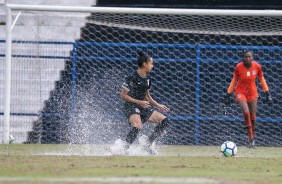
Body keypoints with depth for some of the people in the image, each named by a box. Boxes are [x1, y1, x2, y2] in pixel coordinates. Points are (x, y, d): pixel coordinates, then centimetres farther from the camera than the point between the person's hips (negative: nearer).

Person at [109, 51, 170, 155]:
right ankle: (124, 149, -30)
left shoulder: (147, 79, 11)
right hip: (130, 107, -8)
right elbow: (123, 95, -14)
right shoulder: (132, 78, -14)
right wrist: (139, 102, -19)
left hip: (143, 107, 8)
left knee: (164, 121, 0)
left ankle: (147, 143, 6)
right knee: (137, 126, -35)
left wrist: (158, 106, 17)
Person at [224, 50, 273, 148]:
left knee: (253, 117, 2)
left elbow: (262, 80, 3)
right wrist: (228, 95, 1)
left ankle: (252, 138, 20)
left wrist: (267, 94, 2)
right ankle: (250, 138, -18)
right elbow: (234, 81, -1)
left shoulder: (257, 66, -12)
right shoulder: (238, 67, -16)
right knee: (246, 112, -23)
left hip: (252, 92, 2)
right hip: (240, 92, -2)